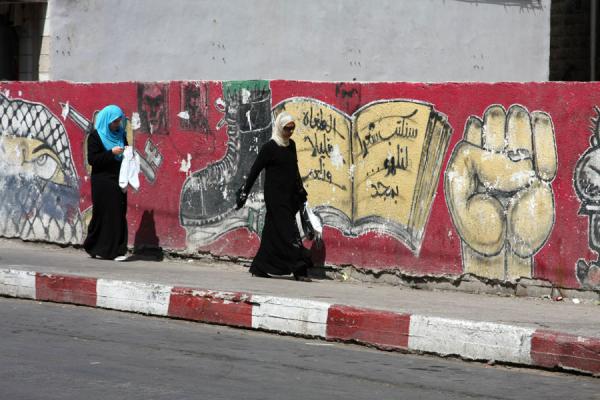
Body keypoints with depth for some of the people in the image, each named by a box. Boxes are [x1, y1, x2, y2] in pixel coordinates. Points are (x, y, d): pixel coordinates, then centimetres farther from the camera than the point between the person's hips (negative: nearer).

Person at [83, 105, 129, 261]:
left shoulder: (120, 135, 12)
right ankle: (95, 248, 6)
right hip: (102, 182, -5)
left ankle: (117, 250, 3)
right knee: (104, 215, -4)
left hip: (118, 181, 5)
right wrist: (111, 153, -19)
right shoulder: (95, 136, -4)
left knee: (119, 215, 1)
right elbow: (92, 159, -11)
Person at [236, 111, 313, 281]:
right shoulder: (269, 147, -11)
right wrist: (244, 192, -9)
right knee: (287, 231, -10)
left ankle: (260, 268, 15)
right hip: (275, 196, -7)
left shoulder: (291, 145, 10)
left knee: (273, 231, 9)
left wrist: (301, 191, 21)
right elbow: (255, 170, -9)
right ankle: (299, 269, -12)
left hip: (288, 196, 7)